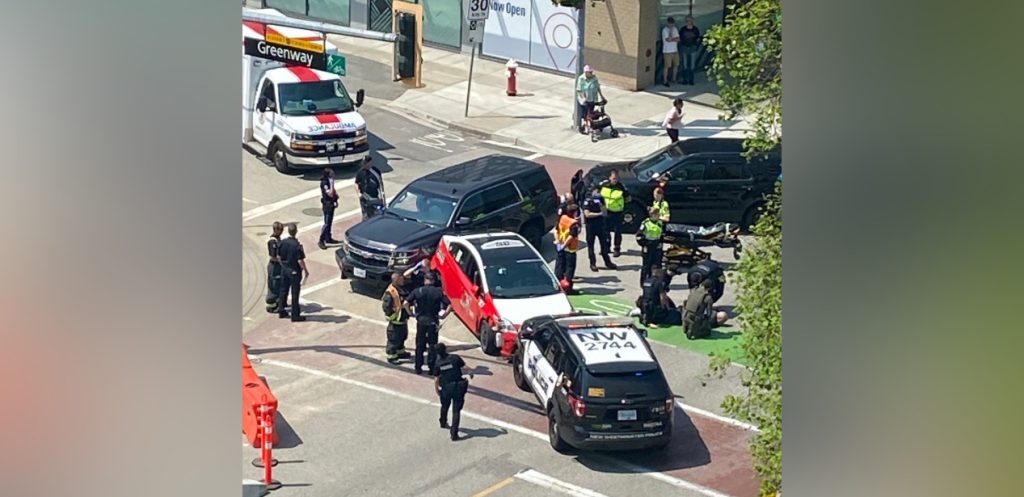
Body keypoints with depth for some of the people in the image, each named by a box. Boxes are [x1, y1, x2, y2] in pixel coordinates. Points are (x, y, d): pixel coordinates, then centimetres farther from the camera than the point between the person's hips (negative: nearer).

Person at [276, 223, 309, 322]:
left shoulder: (283, 242, -4)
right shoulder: (297, 245, -22)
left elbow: (278, 256, 6)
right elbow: (300, 260, -22)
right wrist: (305, 271, -9)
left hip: (284, 269, 6)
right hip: (294, 271, -6)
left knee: (283, 290, 19)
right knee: (295, 293, 2)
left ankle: (281, 311, 27)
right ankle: (295, 315, 7)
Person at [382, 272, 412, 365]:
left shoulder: (402, 289, 5)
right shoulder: (390, 292, -24)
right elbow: (386, 306, -23)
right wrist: (391, 314, -17)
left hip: (403, 319, 9)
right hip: (395, 320, -9)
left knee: (402, 336, 23)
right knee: (394, 339, 1)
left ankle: (400, 352, 40)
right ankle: (391, 356, 12)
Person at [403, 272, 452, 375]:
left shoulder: (417, 291, -4)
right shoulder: (439, 292, -5)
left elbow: (406, 303, -12)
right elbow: (449, 305, -11)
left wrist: (411, 313, 1)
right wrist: (444, 315, 1)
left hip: (421, 321, 1)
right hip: (433, 322, -1)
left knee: (420, 345, 11)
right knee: (433, 345, 8)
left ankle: (418, 367, 14)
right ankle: (432, 367, 7)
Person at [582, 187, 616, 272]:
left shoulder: (600, 200, 8)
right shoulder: (587, 202, -6)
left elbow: (605, 213, 5)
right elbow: (587, 214, -16)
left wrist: (601, 205, -13)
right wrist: (599, 214, -11)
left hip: (601, 225, 4)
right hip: (591, 226, -4)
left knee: (604, 243, 7)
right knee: (590, 245, 1)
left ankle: (607, 262, 16)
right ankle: (593, 264, 9)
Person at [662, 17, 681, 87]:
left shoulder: (675, 29, 8)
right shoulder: (665, 30, -12)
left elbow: (678, 39, 2)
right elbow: (668, 39, -22)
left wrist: (672, 39, -15)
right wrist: (671, 30, -18)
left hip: (675, 50, 7)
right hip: (667, 51, -7)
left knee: (676, 65, 12)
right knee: (667, 66, -5)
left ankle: (673, 79, 26)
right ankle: (665, 81, 0)